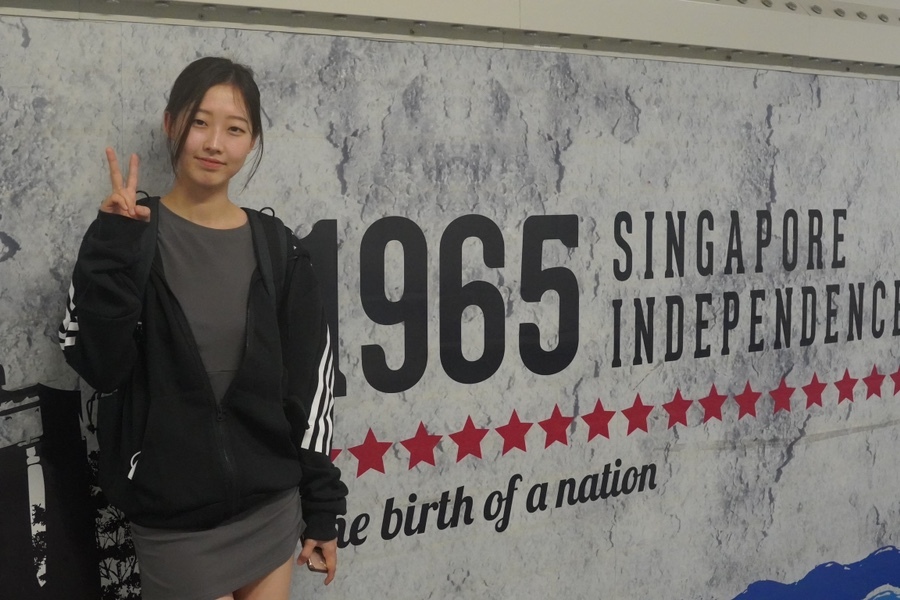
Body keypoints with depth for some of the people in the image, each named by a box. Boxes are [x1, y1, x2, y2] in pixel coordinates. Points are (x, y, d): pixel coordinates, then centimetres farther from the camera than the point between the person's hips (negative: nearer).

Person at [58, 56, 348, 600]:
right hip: (173, 520, -2)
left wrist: (322, 508, 4)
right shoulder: (134, 238, -6)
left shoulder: (277, 248, 0)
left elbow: (309, 380, 3)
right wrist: (114, 249, -24)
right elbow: (100, 368, -16)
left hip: (272, 506, 3)